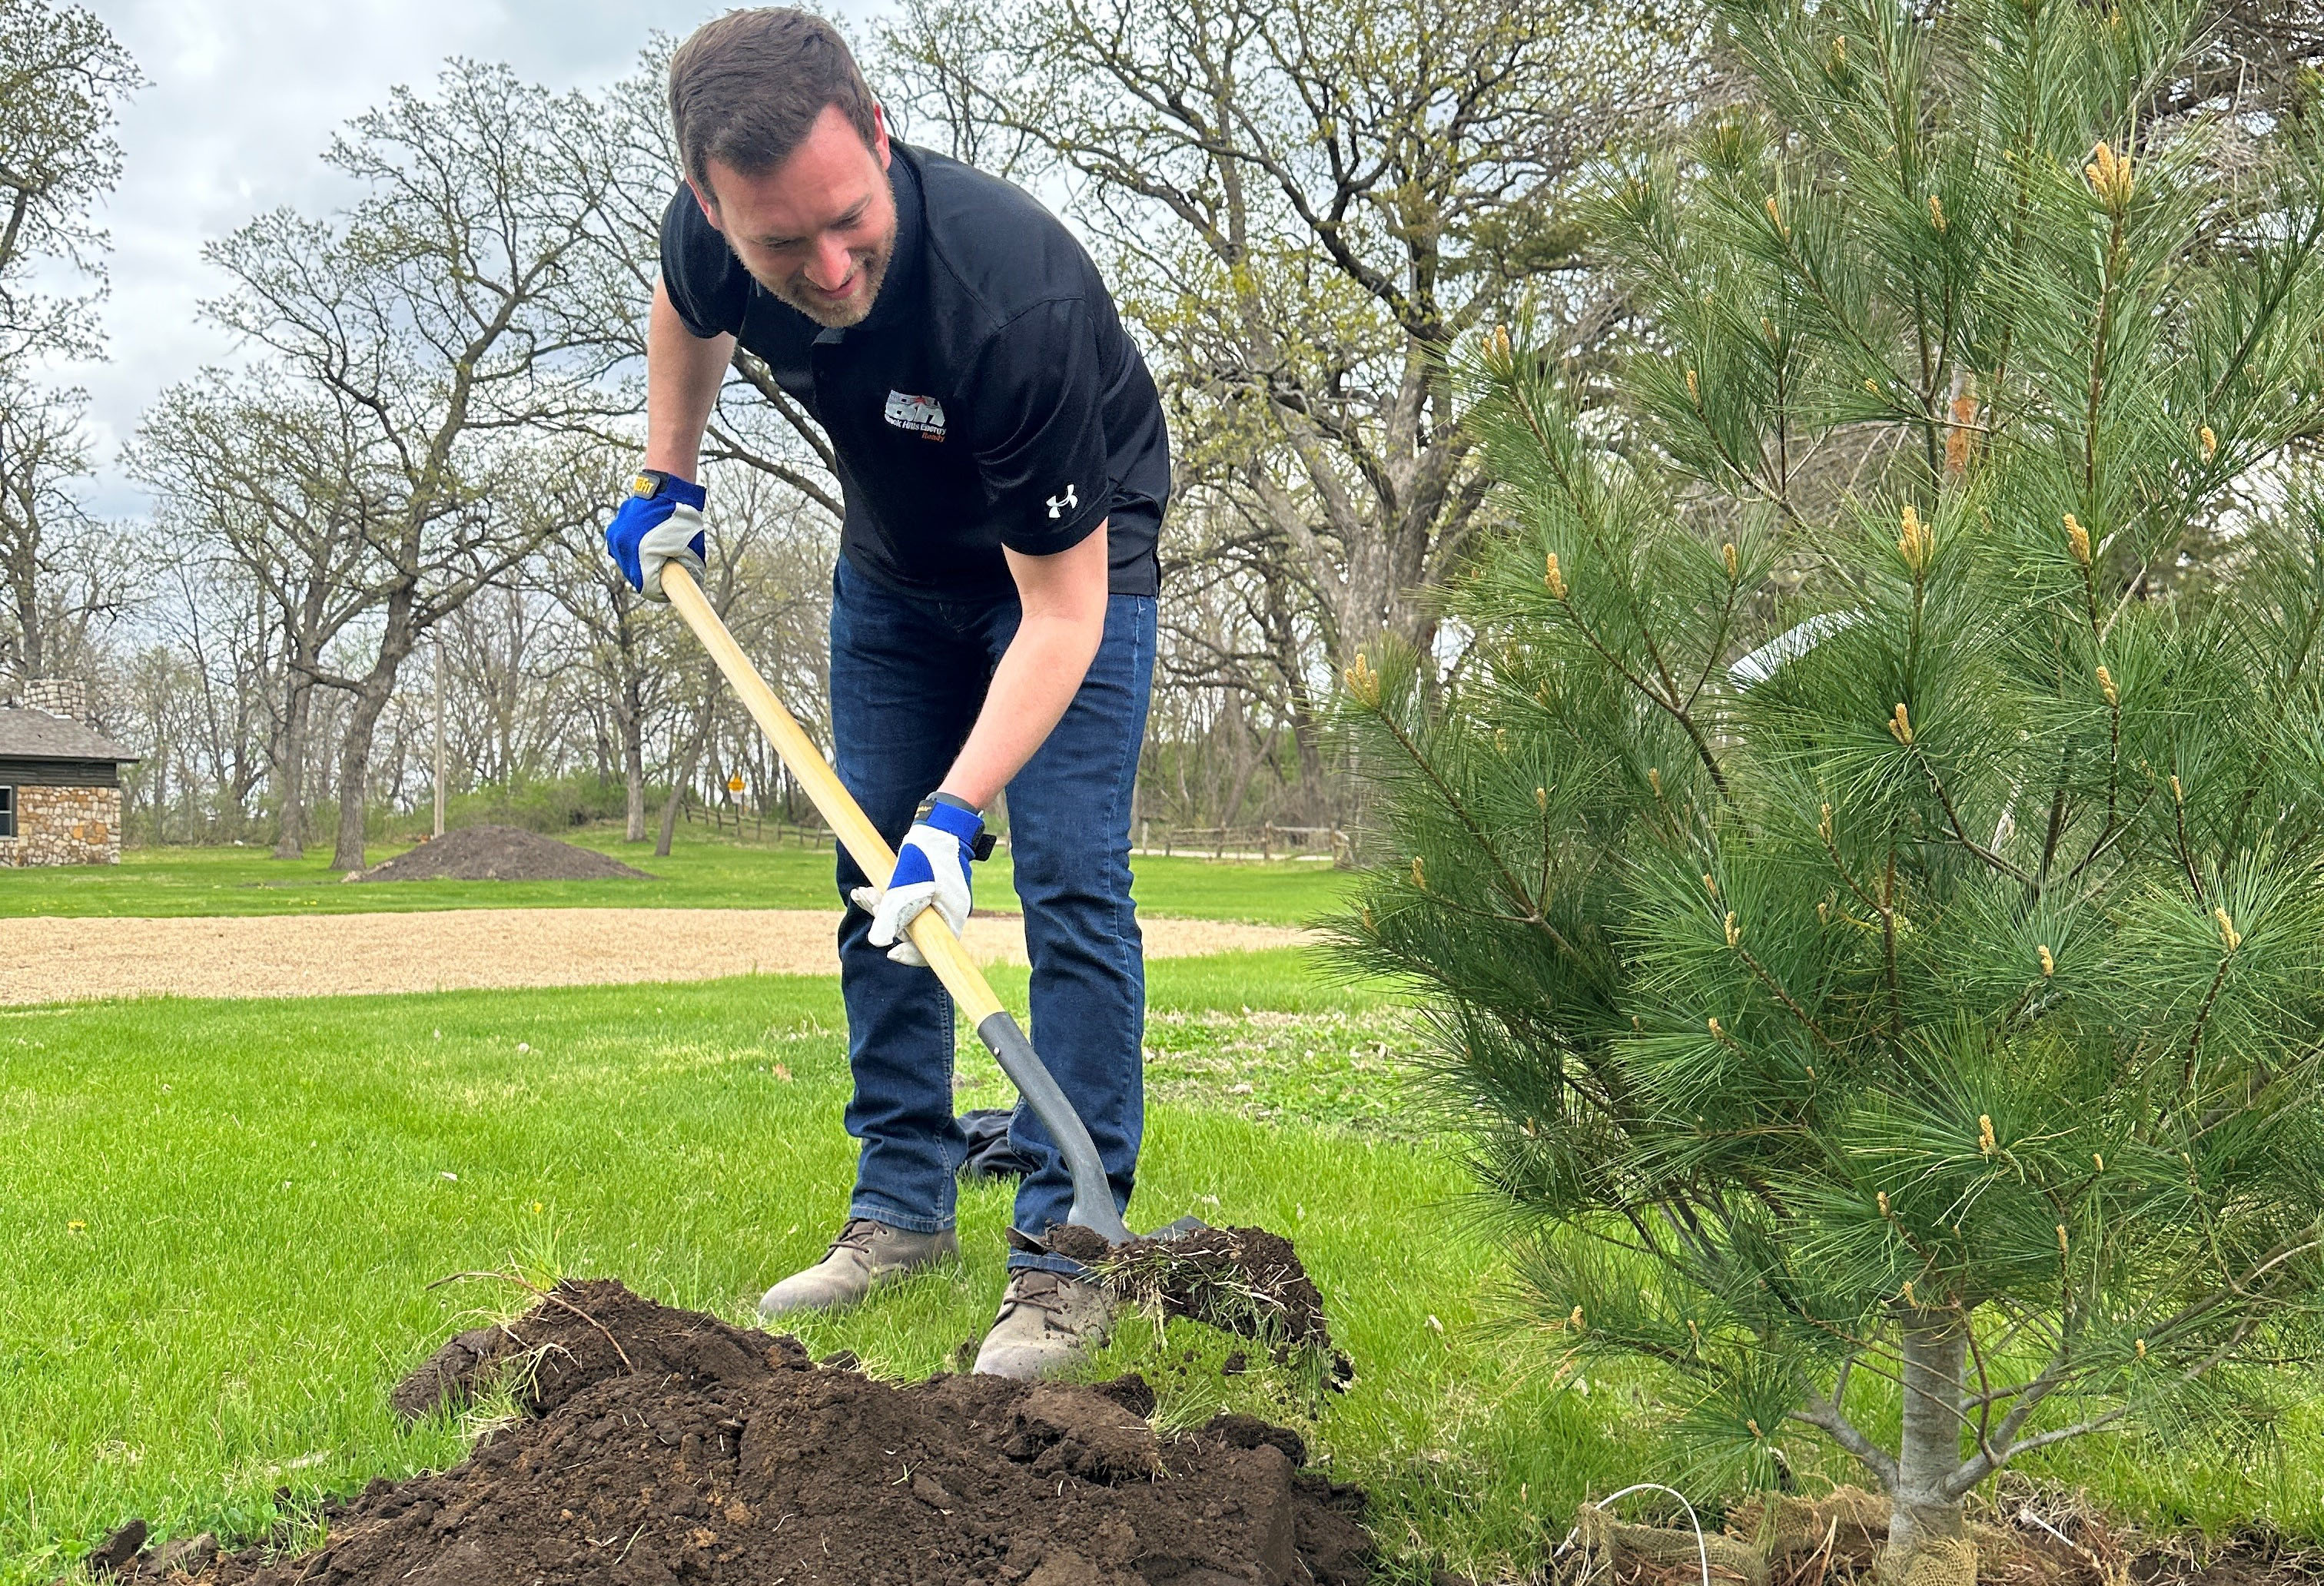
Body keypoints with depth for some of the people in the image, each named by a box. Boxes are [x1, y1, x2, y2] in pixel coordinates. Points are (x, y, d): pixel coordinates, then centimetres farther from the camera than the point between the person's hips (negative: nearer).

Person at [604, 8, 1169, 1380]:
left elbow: (1062, 608, -34)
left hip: (1070, 558, -5)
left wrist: (956, 810, -40)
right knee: (880, 878, 5)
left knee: (1071, 882, -14)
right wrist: (669, 481, 5)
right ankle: (903, 1207, 16)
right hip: (895, 560, 6)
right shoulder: (710, 237, -24)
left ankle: (1069, 1252, -8)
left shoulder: (1018, 299, -41)